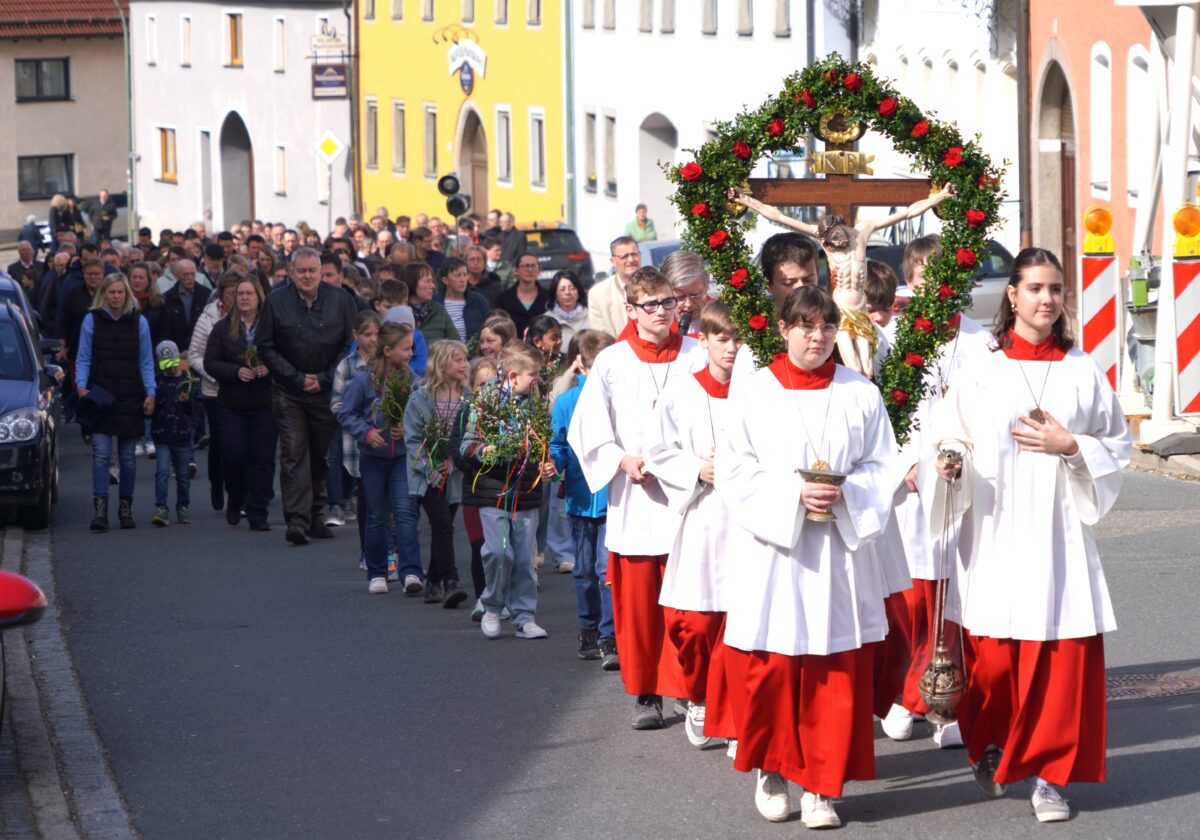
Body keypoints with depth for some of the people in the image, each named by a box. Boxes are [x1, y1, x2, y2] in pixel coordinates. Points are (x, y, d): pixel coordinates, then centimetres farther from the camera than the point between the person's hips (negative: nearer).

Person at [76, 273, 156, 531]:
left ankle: (126, 508, 15)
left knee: (127, 457, 6)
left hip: (130, 399, 2)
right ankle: (100, 509, -14)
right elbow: (83, 358, 5)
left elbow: (146, 362, 9)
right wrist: (82, 386, -9)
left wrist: (150, 392, 0)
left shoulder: (138, 322, 7)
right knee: (101, 454, -11)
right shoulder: (92, 320, 3)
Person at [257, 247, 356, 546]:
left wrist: (324, 379, -5)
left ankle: (316, 517, 18)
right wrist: (297, 378, -7)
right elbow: (265, 347, 1)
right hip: (289, 393, -1)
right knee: (293, 455, -10)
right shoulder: (276, 302, -1)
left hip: (327, 391, 2)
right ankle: (297, 519, -15)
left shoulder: (340, 300, 2)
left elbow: (350, 344, 4)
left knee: (322, 456, 7)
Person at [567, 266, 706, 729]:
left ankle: (688, 688, 2)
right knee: (637, 601, 4)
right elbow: (586, 430, 7)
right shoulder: (611, 363, 5)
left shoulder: (697, 357, 2)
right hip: (633, 499, 1)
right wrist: (623, 461, -7)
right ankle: (645, 693, 15)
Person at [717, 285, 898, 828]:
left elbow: (881, 468, 6)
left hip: (840, 549, 1)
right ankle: (771, 769, 20)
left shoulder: (860, 395, 5)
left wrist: (845, 494, -13)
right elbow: (734, 472, -3)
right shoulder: (755, 394, 0)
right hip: (772, 548, -1)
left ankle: (821, 787, 9)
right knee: (772, 667, -1)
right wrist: (792, 495, -15)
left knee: (835, 675, 0)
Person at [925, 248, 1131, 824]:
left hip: (1059, 536, 1)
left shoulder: (1084, 372, 5)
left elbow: (1118, 447, 8)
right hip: (994, 536, -1)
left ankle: (1045, 773, 8)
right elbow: (945, 439, 3)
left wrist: (1070, 446, -9)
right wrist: (947, 464, -18)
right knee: (992, 657, 1)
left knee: (1063, 657, -4)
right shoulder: (981, 371, 2)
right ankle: (990, 747, 29)